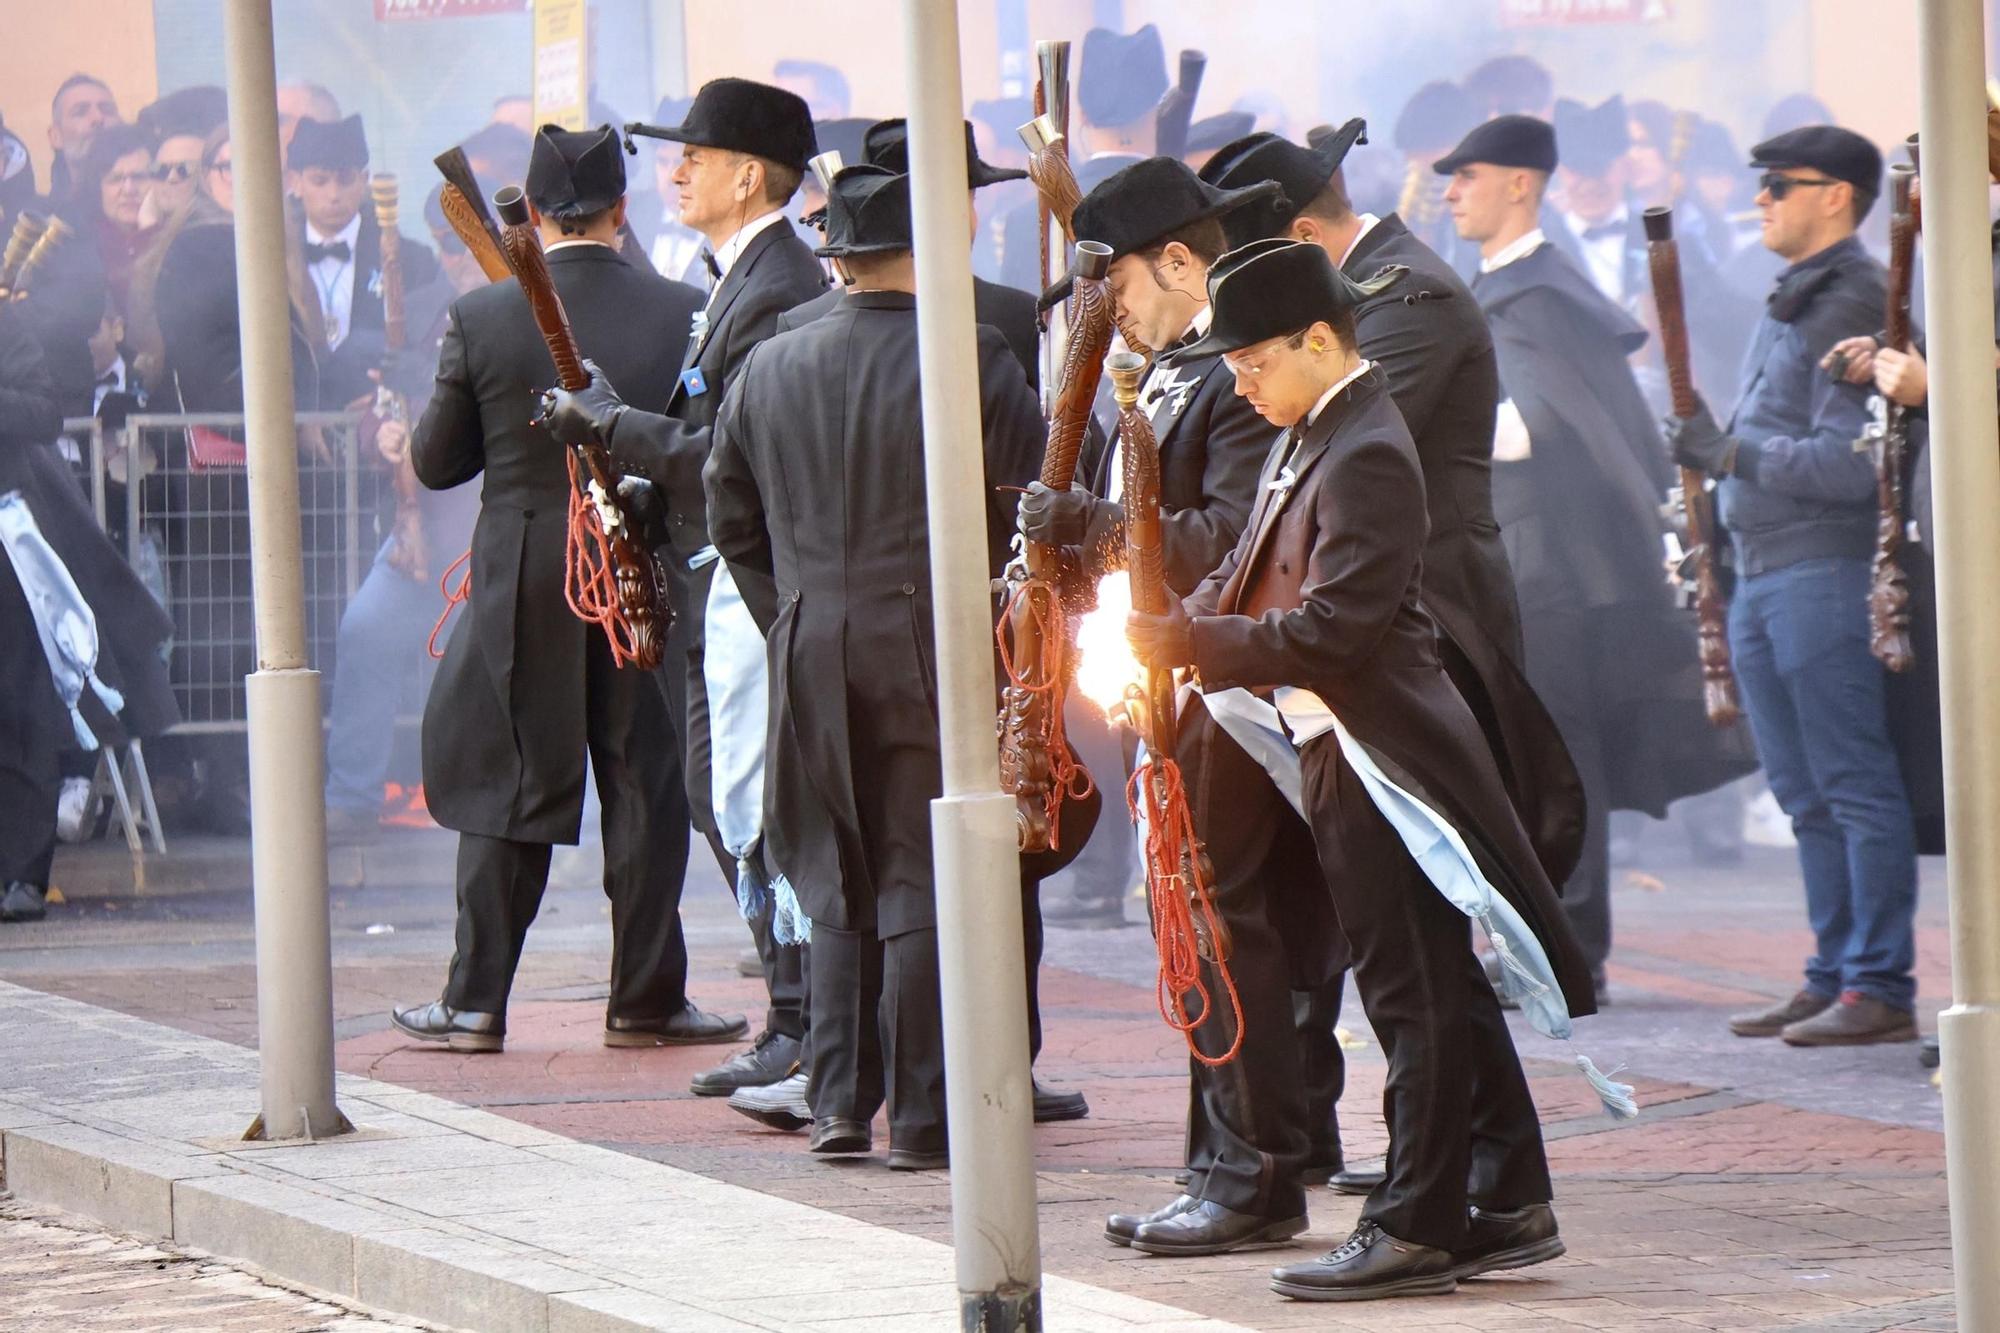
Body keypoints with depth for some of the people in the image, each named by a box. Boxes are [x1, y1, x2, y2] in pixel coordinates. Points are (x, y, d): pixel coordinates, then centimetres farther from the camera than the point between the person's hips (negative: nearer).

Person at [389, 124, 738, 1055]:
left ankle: (475, 1002, 9)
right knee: (646, 787, 8)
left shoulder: (480, 321, -8)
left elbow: (434, 463, 0)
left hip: (522, 587, 0)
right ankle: (646, 1000, 11)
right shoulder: (683, 315, -7)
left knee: (508, 793, 7)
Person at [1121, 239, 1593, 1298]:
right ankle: (1507, 1202, 17)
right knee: (1439, 991, 12)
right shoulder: (1307, 437, 13)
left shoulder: (1366, 455, -18)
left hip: (1378, 759, -10)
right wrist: (1169, 626, 1)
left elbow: (1331, 629, -23)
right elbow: (1251, 576, 19)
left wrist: (1181, 643, -21)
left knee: (1413, 991, -4)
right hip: (1333, 753, 10)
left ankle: (1418, 1227, 0)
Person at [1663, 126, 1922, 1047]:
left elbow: (1852, 464, -19)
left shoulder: (1855, 306, -11)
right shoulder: (1791, 304, 19)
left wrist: (1735, 454, -18)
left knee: (1855, 787, -7)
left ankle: (1880, 987, -6)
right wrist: (1709, 447, 11)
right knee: (1806, 796, 12)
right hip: (1762, 573, 10)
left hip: (1826, 567, -10)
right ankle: (1833, 978, 17)